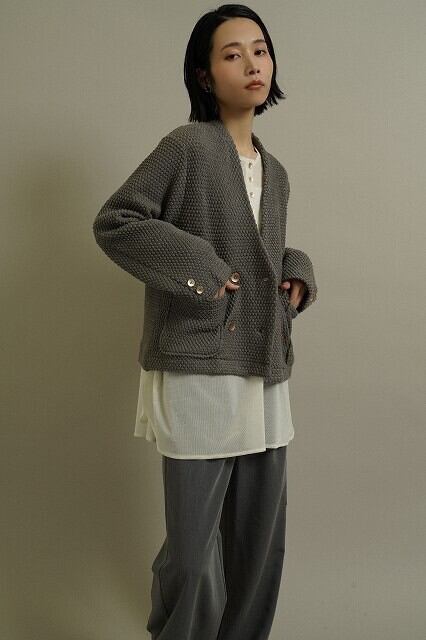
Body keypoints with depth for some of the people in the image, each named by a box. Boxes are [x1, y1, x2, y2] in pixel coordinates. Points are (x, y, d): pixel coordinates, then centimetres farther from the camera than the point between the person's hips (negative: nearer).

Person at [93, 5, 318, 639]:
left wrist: (298, 272, 6)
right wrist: (196, 267, -14)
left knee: (261, 538, 14)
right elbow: (113, 222, -8)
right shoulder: (187, 145, -5)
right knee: (195, 545, 3)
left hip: (265, 374, 7)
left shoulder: (275, 172, 15)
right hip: (198, 371, -6)